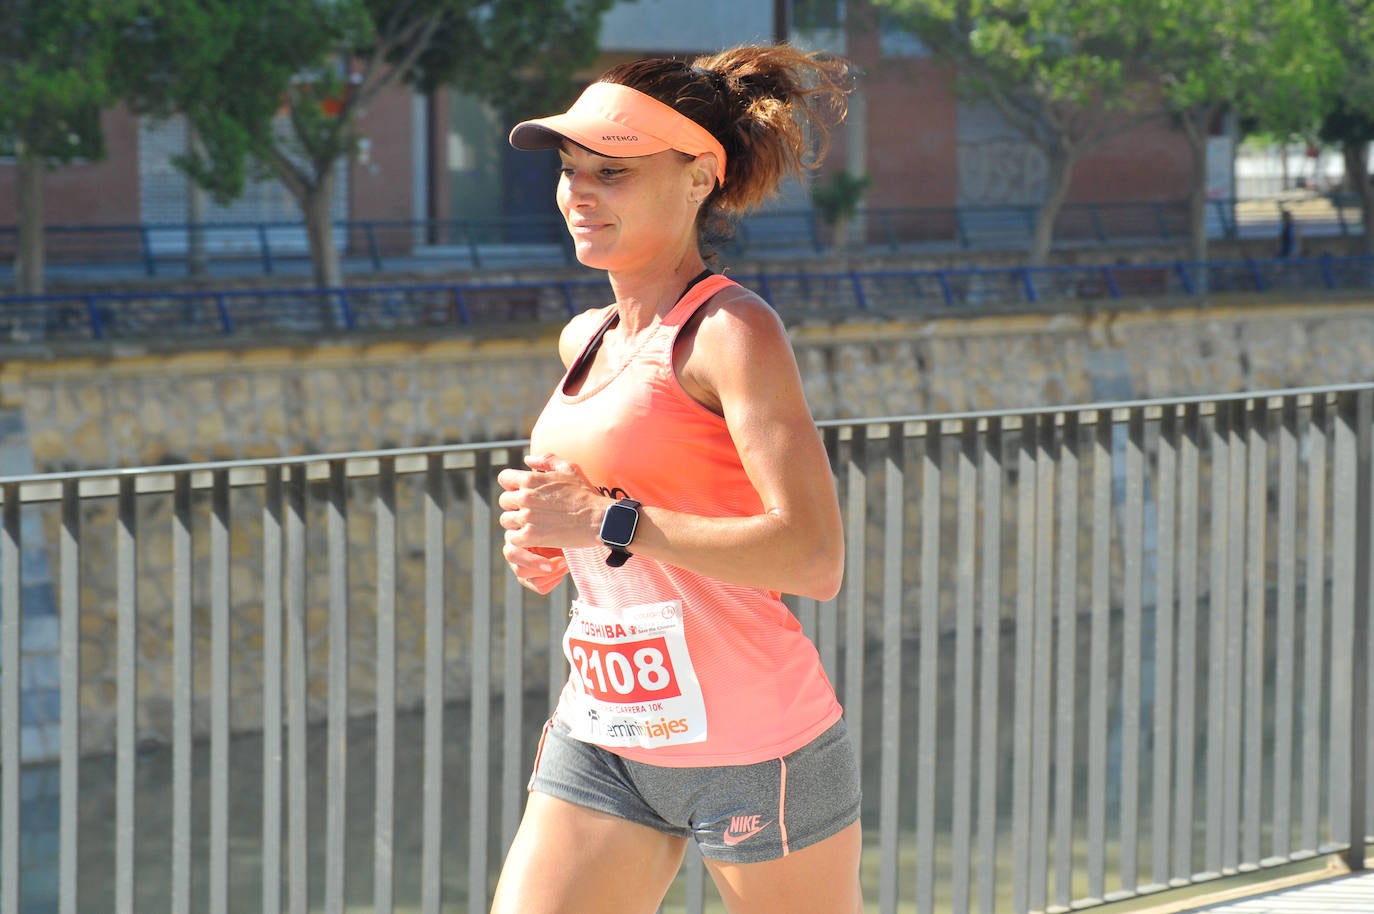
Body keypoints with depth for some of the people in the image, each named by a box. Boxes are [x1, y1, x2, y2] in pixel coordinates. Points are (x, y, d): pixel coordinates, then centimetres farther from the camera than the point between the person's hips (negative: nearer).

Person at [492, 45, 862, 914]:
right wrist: (549, 541, 9)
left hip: (753, 745, -7)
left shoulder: (730, 330, -12)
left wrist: (605, 523, -22)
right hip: (600, 738, 7)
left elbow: (814, 557, -23)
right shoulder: (584, 339, 11)